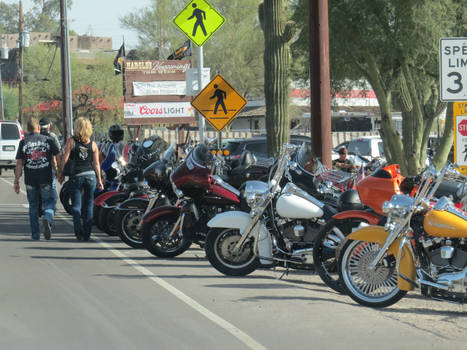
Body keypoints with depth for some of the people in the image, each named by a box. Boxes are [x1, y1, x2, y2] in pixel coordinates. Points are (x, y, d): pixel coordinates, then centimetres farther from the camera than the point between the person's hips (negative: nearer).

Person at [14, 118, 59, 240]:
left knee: (33, 207, 13)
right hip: (46, 179, -1)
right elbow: (54, 160, 3)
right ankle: (48, 219, -26)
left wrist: (16, 181, 0)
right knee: (49, 203, 7)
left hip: (30, 180, 1)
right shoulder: (48, 140, 3)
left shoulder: (23, 143, 2)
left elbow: (19, 164, -1)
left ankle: (35, 234, 13)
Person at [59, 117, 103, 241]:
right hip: (90, 175, 2)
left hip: (76, 176, -2)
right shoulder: (93, 144, 3)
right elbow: (96, 164, 4)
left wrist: (62, 174, 4)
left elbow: (65, 159, -7)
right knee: (88, 206, 11)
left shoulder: (71, 141, -4)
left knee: (76, 205, 4)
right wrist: (99, 180, 11)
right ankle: (86, 234, 12)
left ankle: (78, 227, -19)